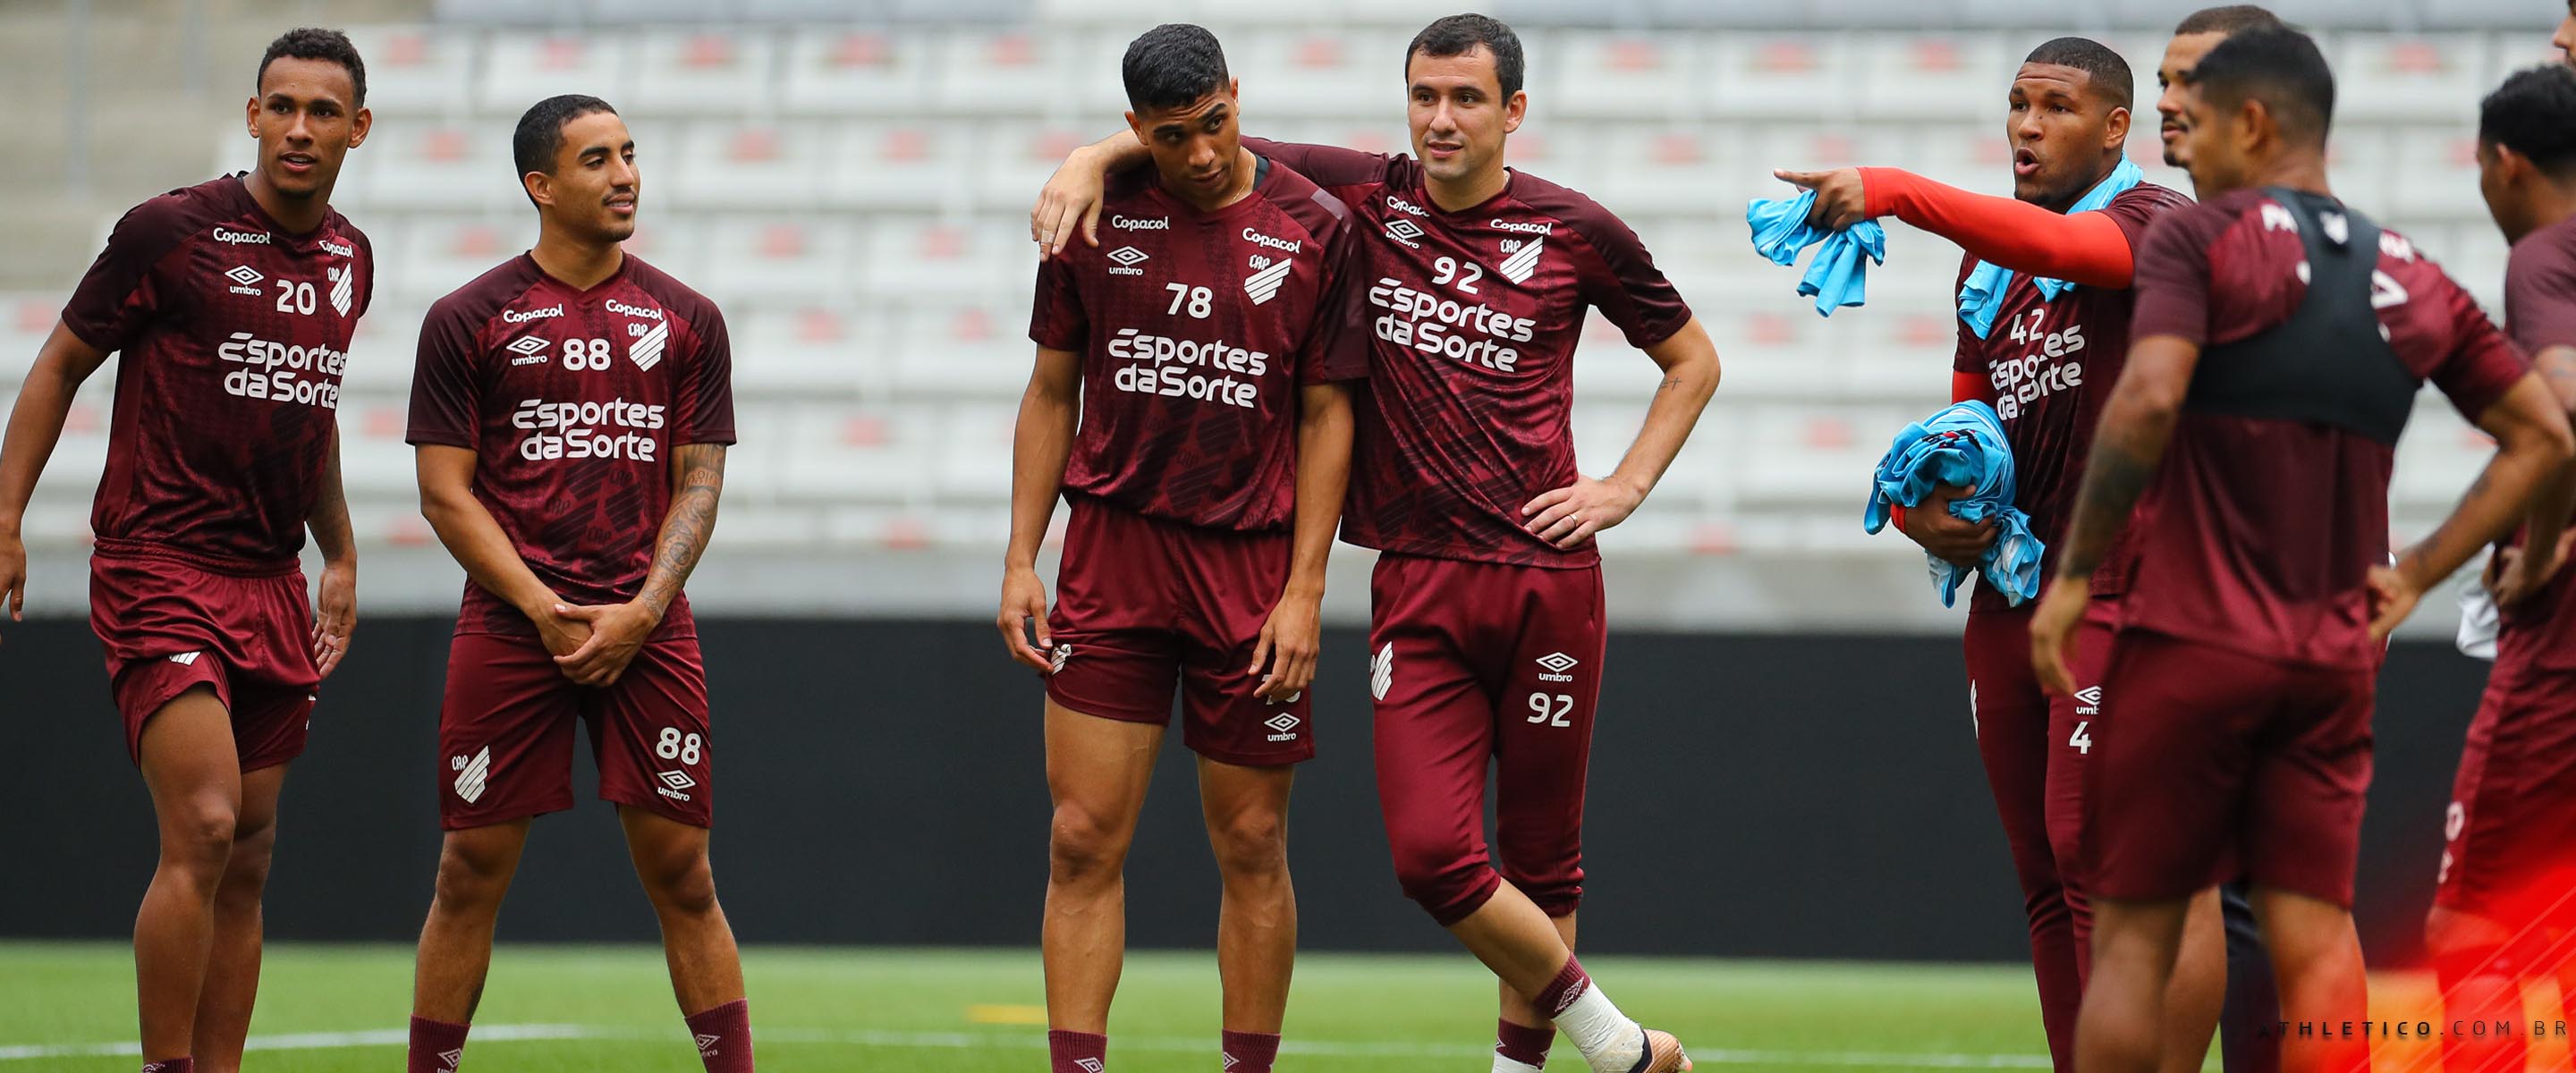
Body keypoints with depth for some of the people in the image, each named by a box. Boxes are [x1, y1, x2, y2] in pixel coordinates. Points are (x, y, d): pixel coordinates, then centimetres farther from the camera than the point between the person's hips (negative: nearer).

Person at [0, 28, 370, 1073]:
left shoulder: (349, 260, 11)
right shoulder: (171, 230, -8)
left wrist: (340, 557, 27)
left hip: (272, 586, 7)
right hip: (160, 571, -7)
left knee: (247, 859, 6)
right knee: (202, 832, -18)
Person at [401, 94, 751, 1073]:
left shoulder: (685, 319, 10)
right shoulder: (469, 320, 3)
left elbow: (698, 481, 8)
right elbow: (445, 489, 0)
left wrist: (641, 612, -6)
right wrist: (543, 610, -10)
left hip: (647, 627, 1)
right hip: (509, 626, -1)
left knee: (681, 874, 0)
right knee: (471, 873, 1)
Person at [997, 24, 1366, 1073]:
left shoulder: (1314, 228, -2)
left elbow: (1327, 415, 1)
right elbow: (1051, 395, 10)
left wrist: (1303, 591, -5)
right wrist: (1021, 562, 4)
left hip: (1251, 562, -1)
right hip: (1111, 550, 1)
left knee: (1252, 848, 4)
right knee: (1084, 841, -4)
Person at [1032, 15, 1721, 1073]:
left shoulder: (1577, 232, 1)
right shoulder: (1361, 196, 4)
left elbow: (1692, 360, 15)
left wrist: (1623, 487, 5)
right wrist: (1092, 158, -6)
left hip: (1546, 578, -1)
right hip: (1417, 582, 1)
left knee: (1538, 856, 4)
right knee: (1432, 855, -10)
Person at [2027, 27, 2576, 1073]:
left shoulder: (2199, 238, -6)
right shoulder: (2412, 280, 11)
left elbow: (2148, 400, -21)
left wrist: (2071, 574, -13)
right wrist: (2416, 574, 11)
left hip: (2190, 642, -4)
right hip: (2335, 659, 4)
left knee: (2134, 933, 3)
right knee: (2315, 932, 4)